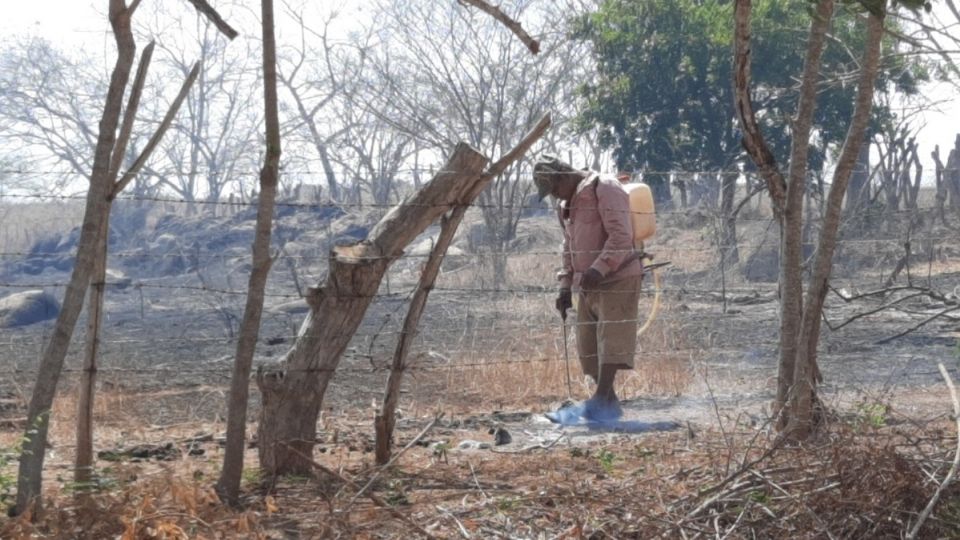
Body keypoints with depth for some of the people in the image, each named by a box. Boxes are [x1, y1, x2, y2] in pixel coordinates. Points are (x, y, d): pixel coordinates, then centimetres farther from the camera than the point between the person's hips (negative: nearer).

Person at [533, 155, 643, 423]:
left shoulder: (605, 188, -10)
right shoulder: (567, 205, 18)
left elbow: (622, 235, -20)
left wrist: (600, 268, -29)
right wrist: (565, 286, 16)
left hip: (616, 279, -9)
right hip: (588, 285, 9)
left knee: (611, 340, -12)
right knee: (588, 345, 6)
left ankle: (599, 402, -17)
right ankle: (609, 404, 12)